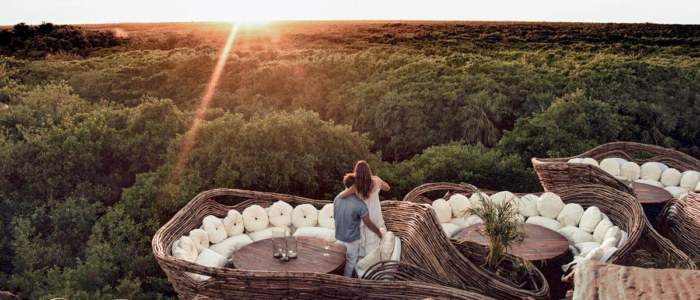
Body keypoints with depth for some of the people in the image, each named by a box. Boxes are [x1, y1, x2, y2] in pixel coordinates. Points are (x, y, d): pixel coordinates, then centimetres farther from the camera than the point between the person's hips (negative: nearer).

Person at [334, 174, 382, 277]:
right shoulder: (360, 204, -29)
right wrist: (378, 232, -1)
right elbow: (368, 224, -19)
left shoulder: (337, 199, -12)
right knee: (351, 261, 17)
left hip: (339, 236, 5)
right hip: (352, 238, -5)